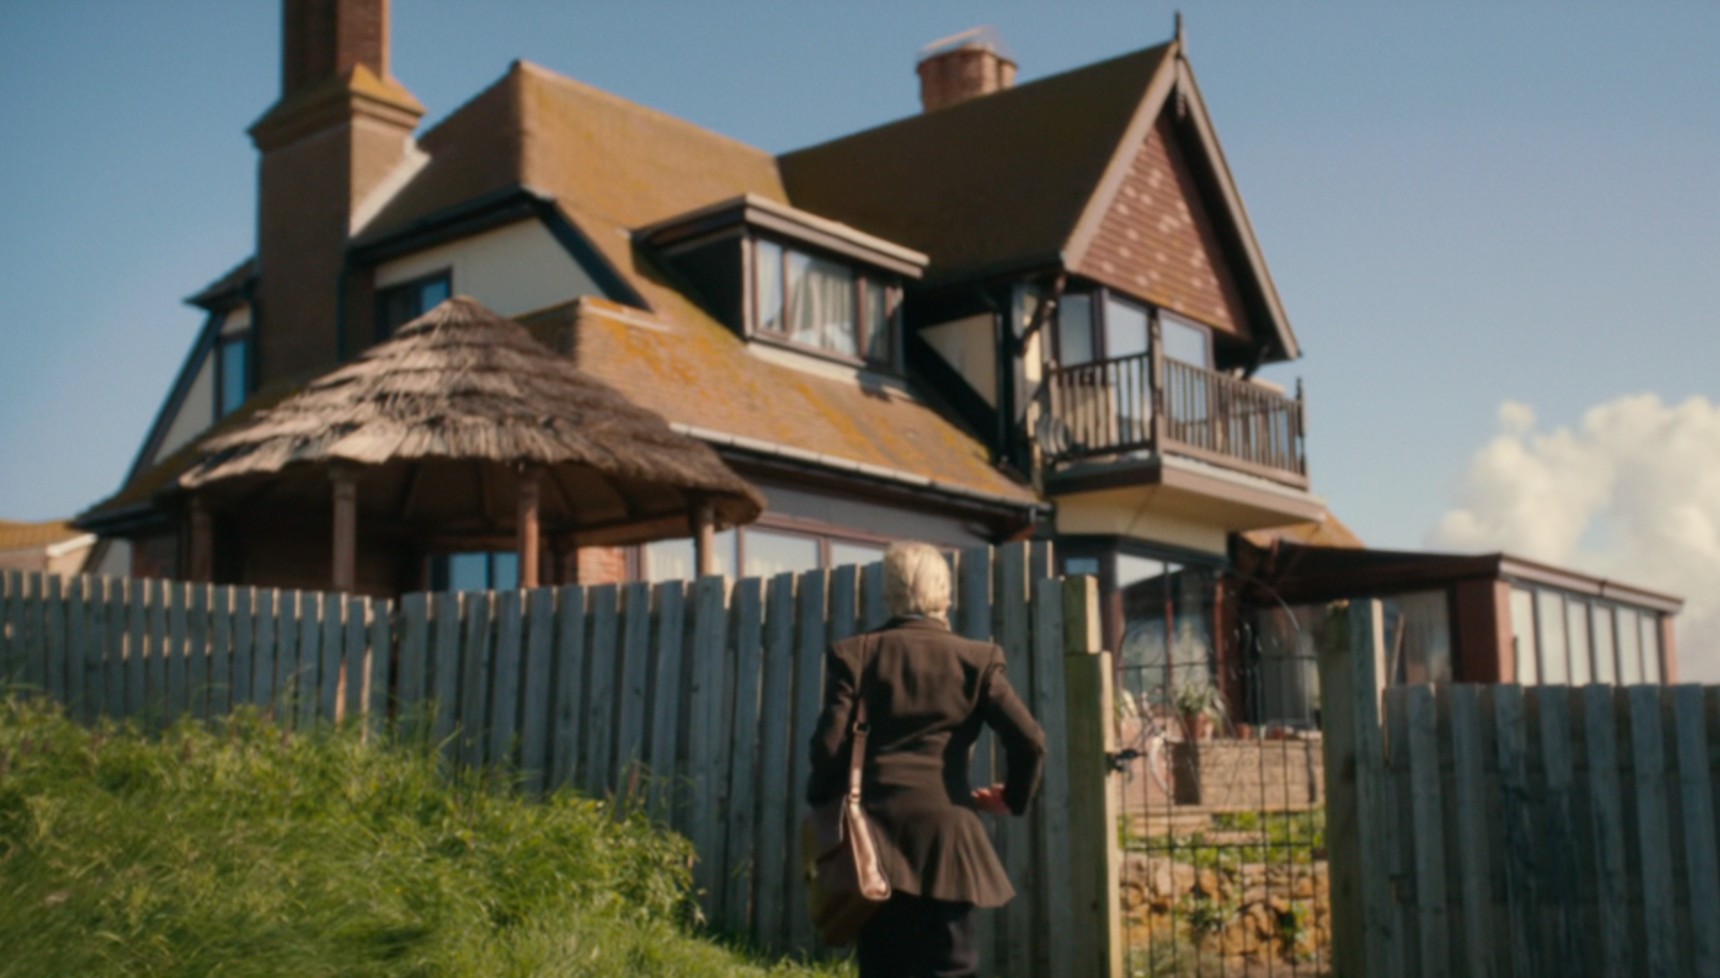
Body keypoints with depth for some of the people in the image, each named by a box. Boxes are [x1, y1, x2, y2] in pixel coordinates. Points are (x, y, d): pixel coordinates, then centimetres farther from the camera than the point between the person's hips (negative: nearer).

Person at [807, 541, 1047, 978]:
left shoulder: (855, 653, 2)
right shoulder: (975, 658, 2)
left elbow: (830, 744, -6)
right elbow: (1029, 740, -5)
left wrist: (824, 804, 12)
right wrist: (1014, 798, 12)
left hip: (876, 831, 1)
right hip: (945, 833, -1)